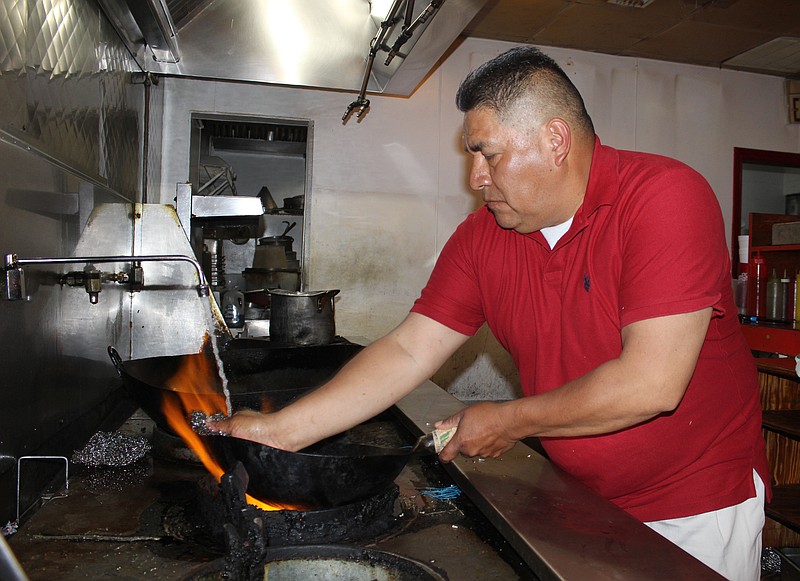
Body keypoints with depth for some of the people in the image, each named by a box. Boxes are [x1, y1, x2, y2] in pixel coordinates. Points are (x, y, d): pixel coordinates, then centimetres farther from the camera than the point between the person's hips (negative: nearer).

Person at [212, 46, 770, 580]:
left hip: (699, 505, -3)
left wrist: (510, 421, -18)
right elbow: (408, 352, -9)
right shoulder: (482, 237, -8)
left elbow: (650, 383, -29)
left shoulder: (666, 196, -22)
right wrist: (280, 429, -15)